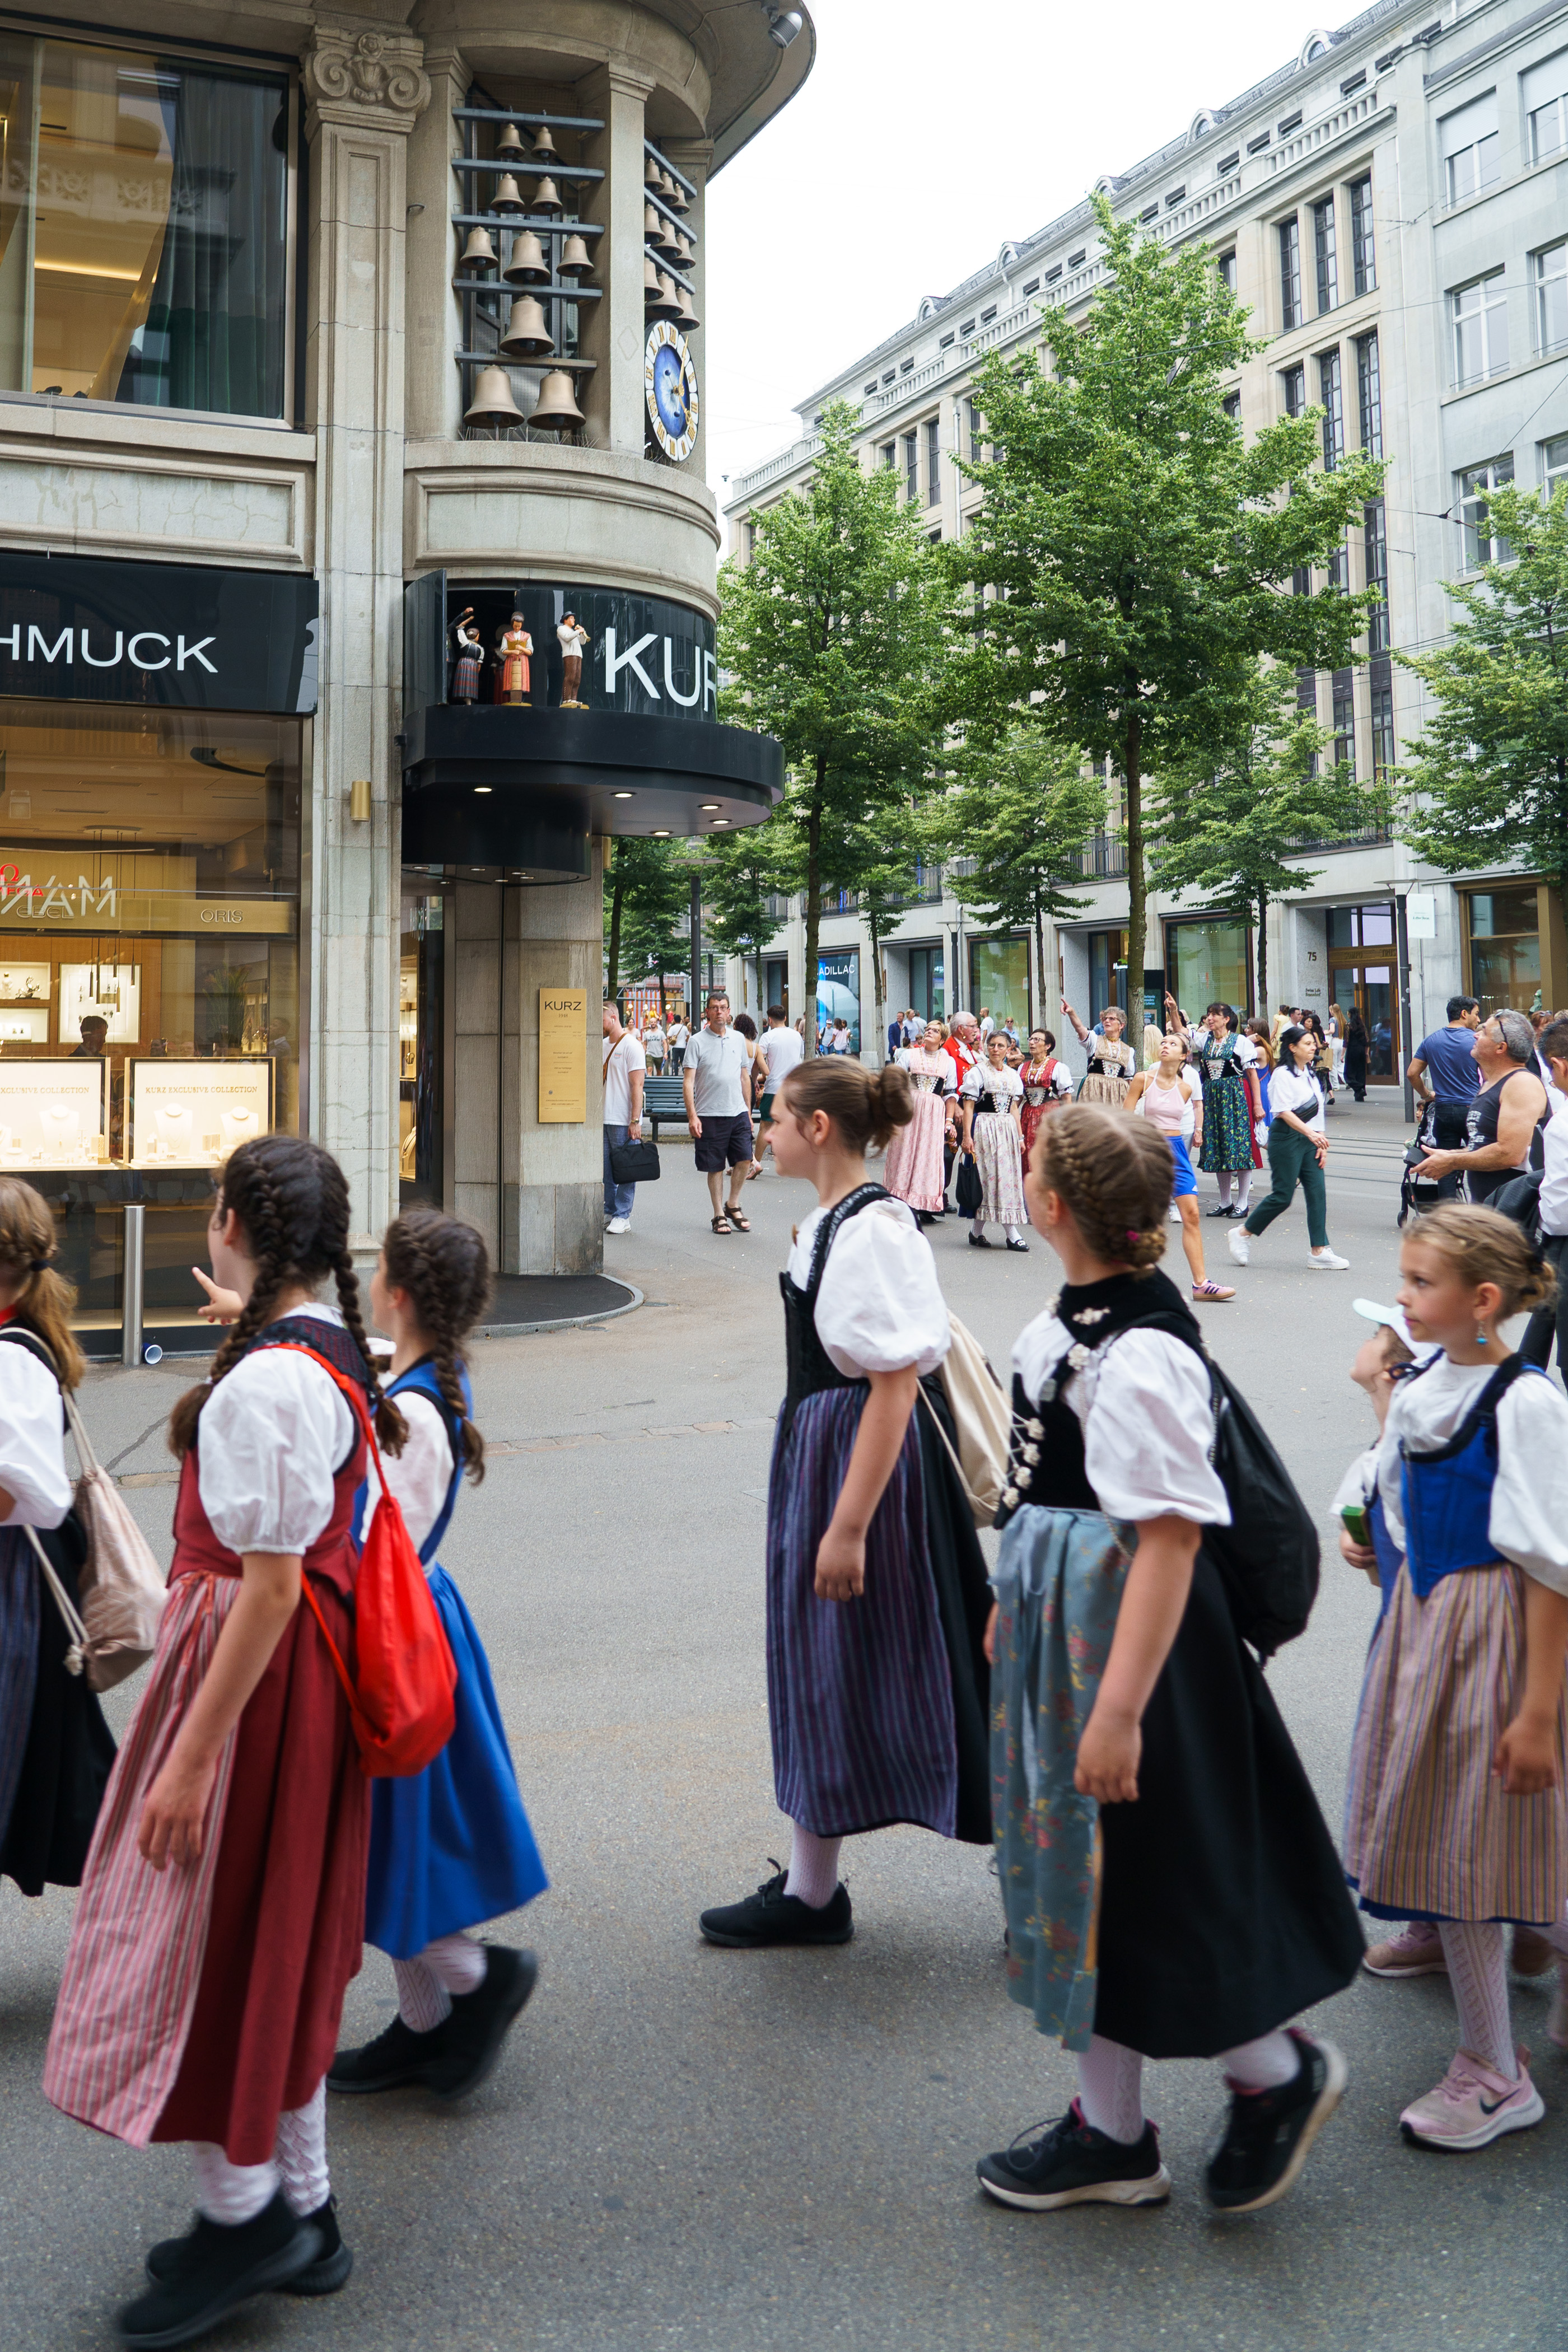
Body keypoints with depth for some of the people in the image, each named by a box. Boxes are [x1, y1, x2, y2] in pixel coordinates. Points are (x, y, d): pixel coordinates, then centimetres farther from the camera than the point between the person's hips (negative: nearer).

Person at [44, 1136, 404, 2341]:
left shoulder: (262, 1384, -24)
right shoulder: (333, 1352, 5)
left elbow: (271, 1583, -24)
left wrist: (193, 1753, -20)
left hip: (254, 1668, -10)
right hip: (310, 1668, 10)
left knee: (205, 1937, 8)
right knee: (277, 1945, 20)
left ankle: (241, 2211, 25)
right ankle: (304, 2211, 34)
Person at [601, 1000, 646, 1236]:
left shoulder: (631, 1046, -8)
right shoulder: (603, 1046, 15)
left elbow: (637, 1086, -12)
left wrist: (635, 1121, -17)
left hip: (624, 1121, -7)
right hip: (603, 1119, 7)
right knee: (605, 1169, 9)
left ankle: (622, 1215, 5)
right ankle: (609, 1212, 17)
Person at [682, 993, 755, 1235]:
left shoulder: (738, 1039, 11)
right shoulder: (697, 1041, -2)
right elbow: (688, 1081, -6)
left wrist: (748, 1110, 16)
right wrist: (692, 1115, -14)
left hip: (738, 1112, 3)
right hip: (710, 1114, -3)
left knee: (745, 1158, -4)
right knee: (715, 1167, 2)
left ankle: (733, 1205, 17)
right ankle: (719, 1215, 14)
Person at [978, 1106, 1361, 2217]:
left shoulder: (1144, 1354, -25)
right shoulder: (1076, 1314, 3)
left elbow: (1170, 1536, -27)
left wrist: (1119, 1708, -26)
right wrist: (1014, 1604, 23)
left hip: (1125, 1626, -9)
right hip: (1058, 1619, 10)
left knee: (1147, 1878, 6)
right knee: (1081, 1866, 17)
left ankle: (1278, 2071, 34)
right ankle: (1111, 2134, 33)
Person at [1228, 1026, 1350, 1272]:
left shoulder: (1311, 1076, 16)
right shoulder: (1283, 1075, -10)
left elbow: (1317, 1113, 17)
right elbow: (1284, 1112, -19)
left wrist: (1321, 1143, 9)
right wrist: (1310, 1133, -28)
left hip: (1309, 1139, 8)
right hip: (1286, 1138, -8)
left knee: (1317, 1192, 0)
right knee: (1283, 1195, -6)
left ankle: (1319, 1252, 1)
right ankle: (1242, 1234, 11)